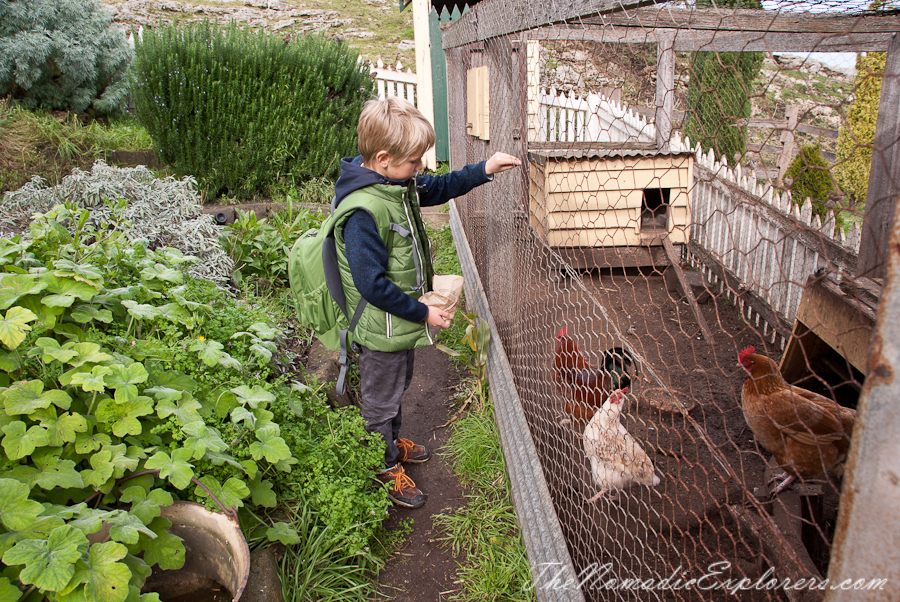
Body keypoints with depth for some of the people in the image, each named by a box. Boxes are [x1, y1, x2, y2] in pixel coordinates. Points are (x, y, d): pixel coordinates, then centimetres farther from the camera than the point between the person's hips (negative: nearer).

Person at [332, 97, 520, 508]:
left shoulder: (398, 183, -3)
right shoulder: (363, 211, -32)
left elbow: (439, 188, 16)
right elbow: (371, 285, -30)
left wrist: (484, 170, 5)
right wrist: (423, 313, -22)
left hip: (402, 321, 9)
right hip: (382, 328, -9)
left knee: (398, 386, 29)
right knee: (380, 400, 13)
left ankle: (393, 442, 53)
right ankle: (385, 468, 34)